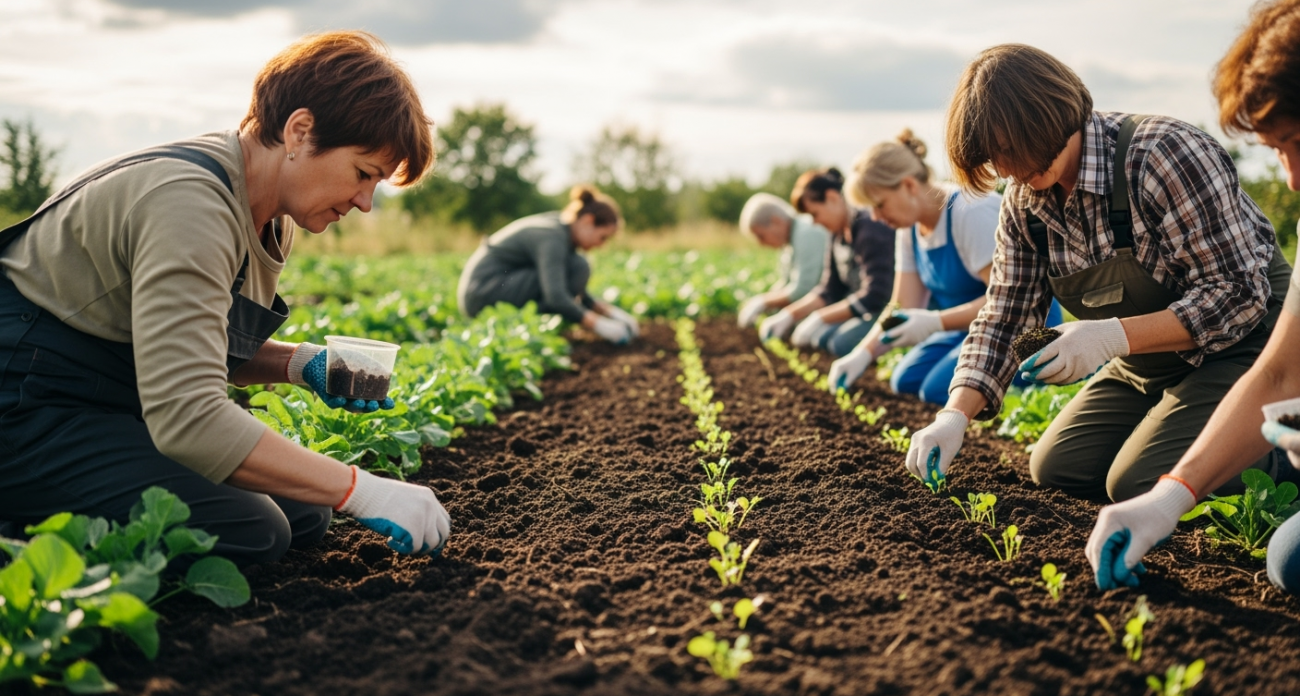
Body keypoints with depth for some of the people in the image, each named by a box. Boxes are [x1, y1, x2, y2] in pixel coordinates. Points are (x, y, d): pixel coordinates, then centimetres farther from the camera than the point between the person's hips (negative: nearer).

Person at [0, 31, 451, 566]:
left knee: (302, 514, -3)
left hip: (112, 403, 10)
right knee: (248, 533, -24)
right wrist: (363, 490, -33)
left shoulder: (269, 217, 4)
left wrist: (299, 364, -4)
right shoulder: (190, 203, -26)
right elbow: (190, 417, -35)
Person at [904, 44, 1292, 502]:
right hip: (1147, 364, 8)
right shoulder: (1023, 203, -5)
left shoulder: (1161, 155, -27)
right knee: (1053, 469, 4)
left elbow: (1240, 295, -27)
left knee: (1136, 484, -21)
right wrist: (954, 416, -17)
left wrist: (1115, 336, -35)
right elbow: (1002, 321, -1)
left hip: (1242, 340, -8)